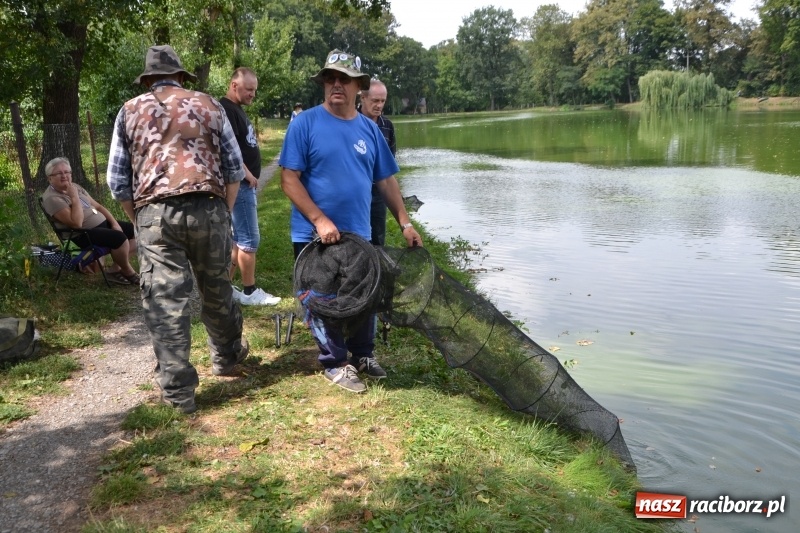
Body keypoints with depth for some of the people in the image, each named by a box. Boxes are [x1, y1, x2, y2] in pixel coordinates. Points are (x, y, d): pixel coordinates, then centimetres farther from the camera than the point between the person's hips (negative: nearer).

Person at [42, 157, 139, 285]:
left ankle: (117, 270, 1)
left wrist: (114, 223, 1)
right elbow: (77, 223, -26)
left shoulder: (75, 186, 12)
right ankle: (128, 272, -4)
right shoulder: (52, 198, -15)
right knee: (120, 238, -30)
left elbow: (97, 206, 14)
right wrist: (74, 197, -21)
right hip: (84, 234, -10)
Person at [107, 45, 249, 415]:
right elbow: (234, 167, 11)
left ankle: (178, 390, 4)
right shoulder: (209, 105, 13)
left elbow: (118, 180, 10)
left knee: (165, 300, 1)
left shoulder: (130, 111, 12)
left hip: (154, 213, -1)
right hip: (208, 208, 1)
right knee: (216, 290, 18)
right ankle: (227, 355, 38)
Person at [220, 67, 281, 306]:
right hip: (239, 184, -10)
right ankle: (249, 292, 6)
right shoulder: (227, 109, -15)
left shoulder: (237, 109, 17)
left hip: (245, 184, 10)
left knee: (236, 238, 13)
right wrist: (247, 175, -19)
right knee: (249, 239, -3)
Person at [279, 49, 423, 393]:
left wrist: (405, 224, 4)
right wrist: (320, 220, -20)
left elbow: (386, 181, 10)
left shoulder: (369, 129, 6)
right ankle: (335, 364, 24)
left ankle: (362, 355, 37)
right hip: (314, 236, -4)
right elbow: (289, 178, -12)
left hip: (359, 234, 5)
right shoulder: (305, 123, -8)